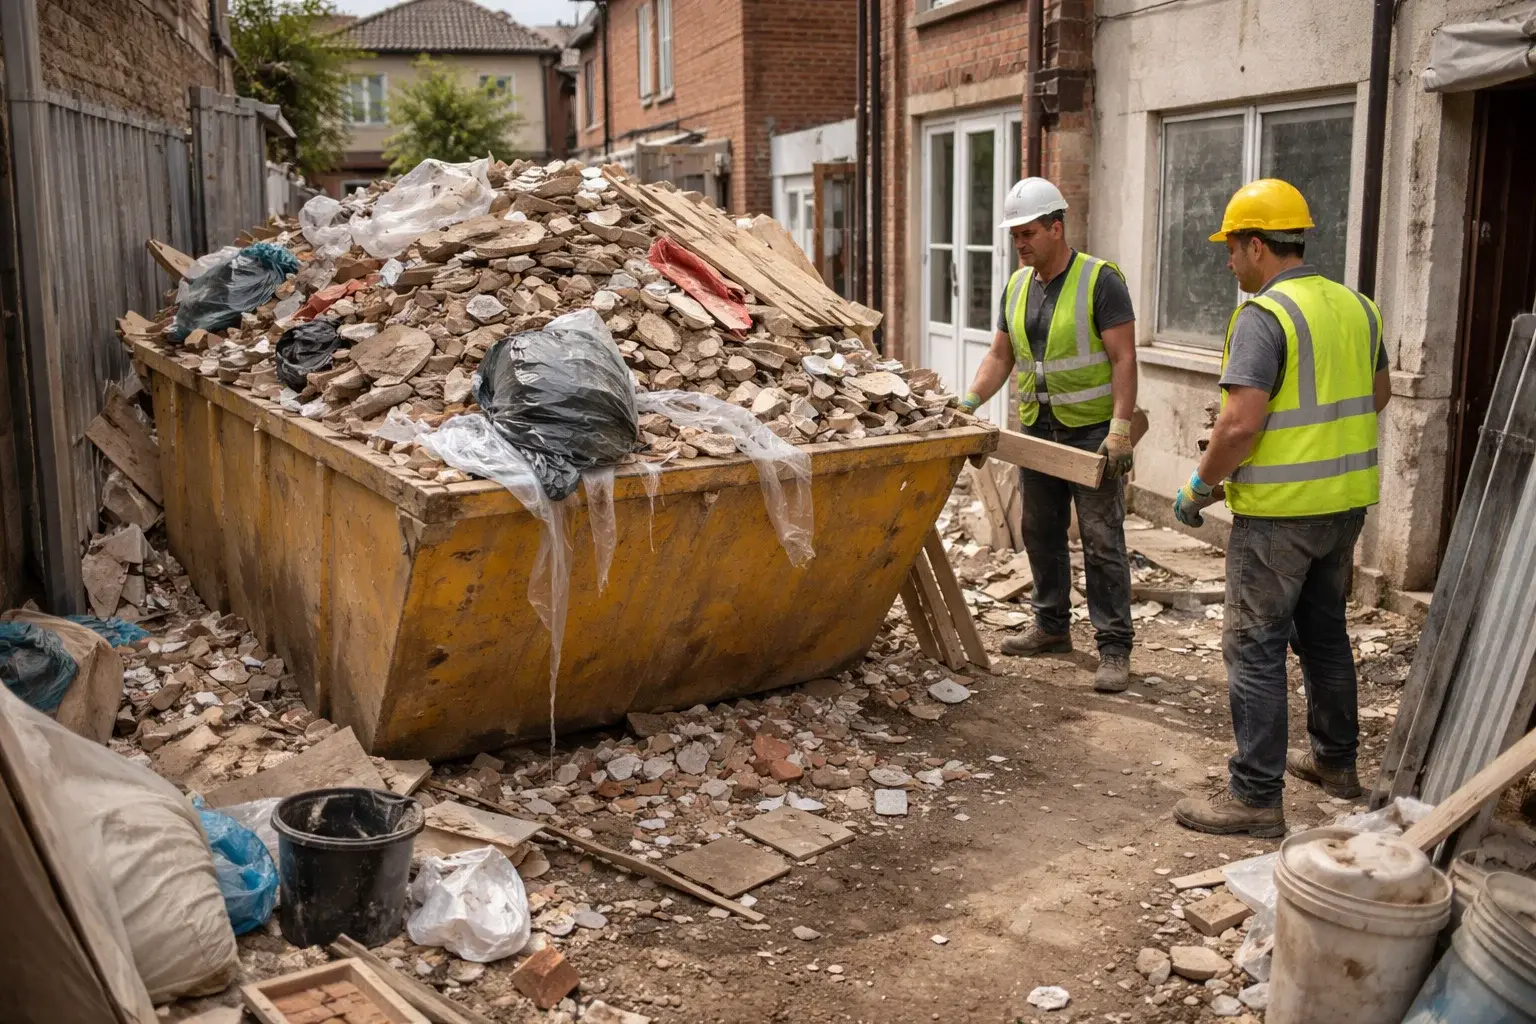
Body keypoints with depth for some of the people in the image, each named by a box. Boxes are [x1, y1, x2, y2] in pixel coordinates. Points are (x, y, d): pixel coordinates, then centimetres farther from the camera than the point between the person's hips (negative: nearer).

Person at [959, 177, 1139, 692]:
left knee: (1101, 541, -5)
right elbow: (999, 355, 14)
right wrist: (968, 404, 1)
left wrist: (1120, 428, -22)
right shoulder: (1017, 286, 9)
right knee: (1040, 533, 15)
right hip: (1037, 431, 7)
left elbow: (1123, 359, -14)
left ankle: (1114, 648, 1)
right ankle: (1051, 625, 30)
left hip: (1092, 432, -7)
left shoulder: (1099, 279, -11)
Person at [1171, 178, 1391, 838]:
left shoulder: (1264, 316, -18)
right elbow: (1378, 393, 22)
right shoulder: (1355, 307, 8)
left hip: (1279, 511, -8)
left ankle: (1255, 797, 2)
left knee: (1255, 647, -2)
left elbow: (1240, 423, -24)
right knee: (1324, 631, 22)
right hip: (1347, 501, 9)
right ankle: (1335, 761, 36)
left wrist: (1198, 486, -11)